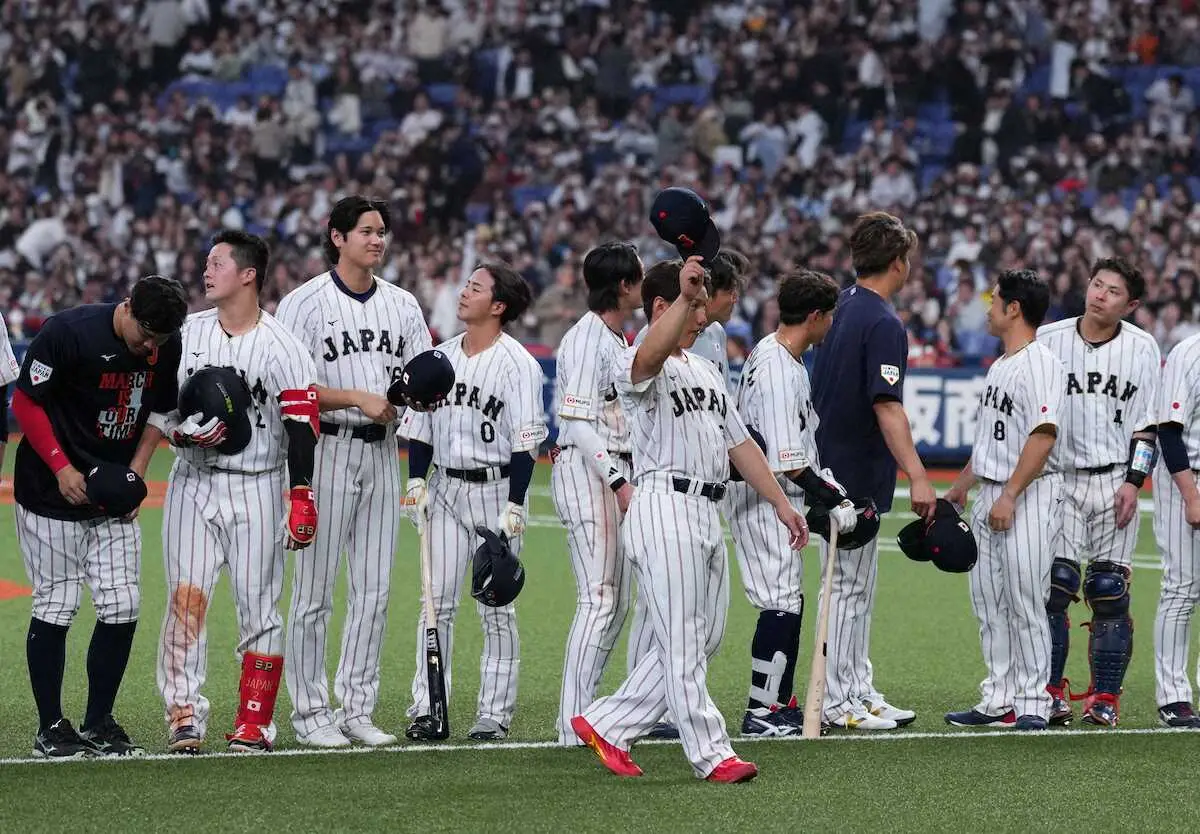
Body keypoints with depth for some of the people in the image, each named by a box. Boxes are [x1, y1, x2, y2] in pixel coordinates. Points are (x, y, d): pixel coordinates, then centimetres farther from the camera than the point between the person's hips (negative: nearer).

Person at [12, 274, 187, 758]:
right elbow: (25, 401, -12)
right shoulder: (68, 332, -19)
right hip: (51, 494, -5)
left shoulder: (166, 348, -2)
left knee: (123, 608, 0)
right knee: (55, 607, -4)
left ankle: (99, 724, 12)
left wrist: (136, 472, -1)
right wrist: (61, 467, -18)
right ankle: (50, 728, 6)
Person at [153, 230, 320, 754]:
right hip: (192, 482, 3)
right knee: (186, 597, -6)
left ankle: (254, 724, 7)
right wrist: (181, 433, -10)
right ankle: (185, 717, -5)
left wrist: (302, 499, -17)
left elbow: (301, 426, -10)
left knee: (258, 608, 0)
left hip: (255, 489, -3)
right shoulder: (186, 334, 6)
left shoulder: (280, 347, -7)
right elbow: (156, 405, 12)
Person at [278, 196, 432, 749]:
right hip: (327, 449, -6)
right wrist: (359, 399, -19)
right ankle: (310, 713, 2)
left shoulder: (402, 305, 13)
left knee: (374, 589, 6)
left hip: (382, 452, 6)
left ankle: (357, 709, 13)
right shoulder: (305, 302, -5)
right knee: (315, 588, -3)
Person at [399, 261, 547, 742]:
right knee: (437, 602, 1)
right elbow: (420, 425, 15)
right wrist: (415, 481, 3)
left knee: (496, 607, 1)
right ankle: (426, 709, 4)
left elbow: (526, 441, -12)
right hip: (445, 488, 5)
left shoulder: (517, 364, -8)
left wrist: (514, 507, -16)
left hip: (496, 488, -5)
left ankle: (495, 712, 7)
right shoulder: (441, 357, 9)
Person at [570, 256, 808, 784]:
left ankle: (606, 725, 17)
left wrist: (781, 503, 19)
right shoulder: (638, 365, -5)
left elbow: (740, 442, 23)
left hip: (706, 516, 9)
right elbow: (652, 355, -32)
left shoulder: (704, 370, 23)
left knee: (703, 639, 11)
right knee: (683, 644, -6)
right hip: (664, 508, -9)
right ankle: (711, 755, -4)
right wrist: (684, 294, -41)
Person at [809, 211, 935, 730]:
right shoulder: (883, 323, -16)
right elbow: (887, 406, -24)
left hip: (831, 469, 9)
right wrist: (916, 476, -29)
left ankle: (859, 692, 19)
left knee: (855, 588, 14)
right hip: (858, 475, -9)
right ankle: (837, 702, -2)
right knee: (848, 587, -5)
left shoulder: (841, 308, 11)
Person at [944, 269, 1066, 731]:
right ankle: (999, 701, 16)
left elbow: (1043, 436, -22)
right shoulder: (998, 367, 16)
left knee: (1026, 604, -8)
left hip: (1030, 496, -10)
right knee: (988, 603, 10)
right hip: (990, 495, 10)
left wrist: (1010, 496, -24)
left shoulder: (1041, 363, -14)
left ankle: (1033, 704, -3)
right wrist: (962, 482, 29)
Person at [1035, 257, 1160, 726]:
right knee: (1053, 585, -6)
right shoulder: (1048, 340, 2)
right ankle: (1052, 692, 2)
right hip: (1059, 478, 0)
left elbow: (1146, 424, 4)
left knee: (1110, 591, -1)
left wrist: (1133, 482, -5)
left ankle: (1105, 697, 6)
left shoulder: (1142, 349, 2)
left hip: (1114, 481, 0)